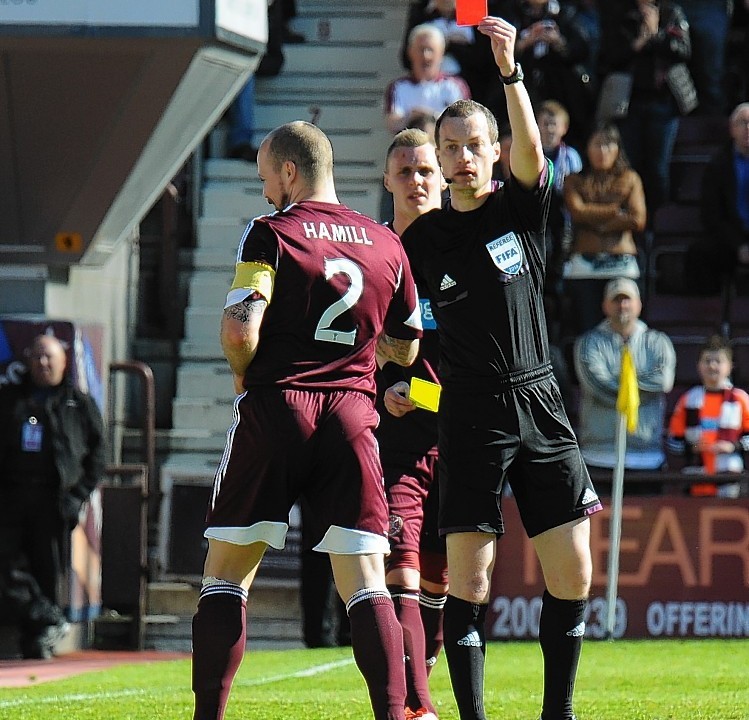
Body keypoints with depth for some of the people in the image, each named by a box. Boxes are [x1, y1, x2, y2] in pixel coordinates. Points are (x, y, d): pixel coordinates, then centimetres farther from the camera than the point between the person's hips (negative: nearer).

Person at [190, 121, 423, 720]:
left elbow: (240, 330, -15)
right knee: (365, 583, 1)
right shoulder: (386, 243, 11)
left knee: (226, 576, 6)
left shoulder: (271, 233, -4)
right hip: (352, 417, 3)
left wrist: (242, 374, 5)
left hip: (275, 407, -3)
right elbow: (405, 350, 19)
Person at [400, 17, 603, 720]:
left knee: (572, 576, -2)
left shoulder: (521, 208, 6)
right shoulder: (420, 239, 6)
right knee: (469, 579, -9)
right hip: (471, 415, -1)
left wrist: (510, 72, -29)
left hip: (540, 403, 1)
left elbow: (531, 153, -15)